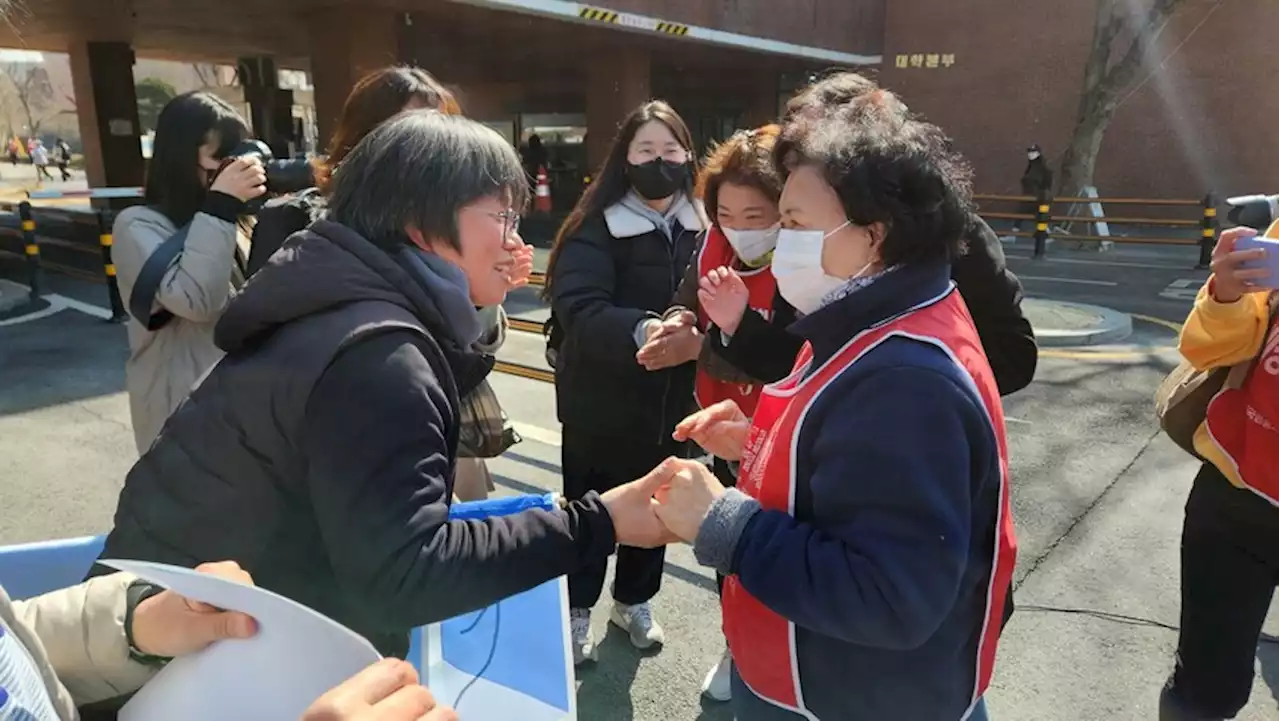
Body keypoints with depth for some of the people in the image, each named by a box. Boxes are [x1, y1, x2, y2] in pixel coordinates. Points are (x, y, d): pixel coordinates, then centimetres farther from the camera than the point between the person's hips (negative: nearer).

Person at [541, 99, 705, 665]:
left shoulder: (702, 229, -2)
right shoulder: (595, 227, -14)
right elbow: (579, 309, -28)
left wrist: (698, 334, -25)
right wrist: (644, 330, -44)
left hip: (669, 401, 4)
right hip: (600, 401, -3)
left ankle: (634, 601, 43)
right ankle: (577, 610, 36)